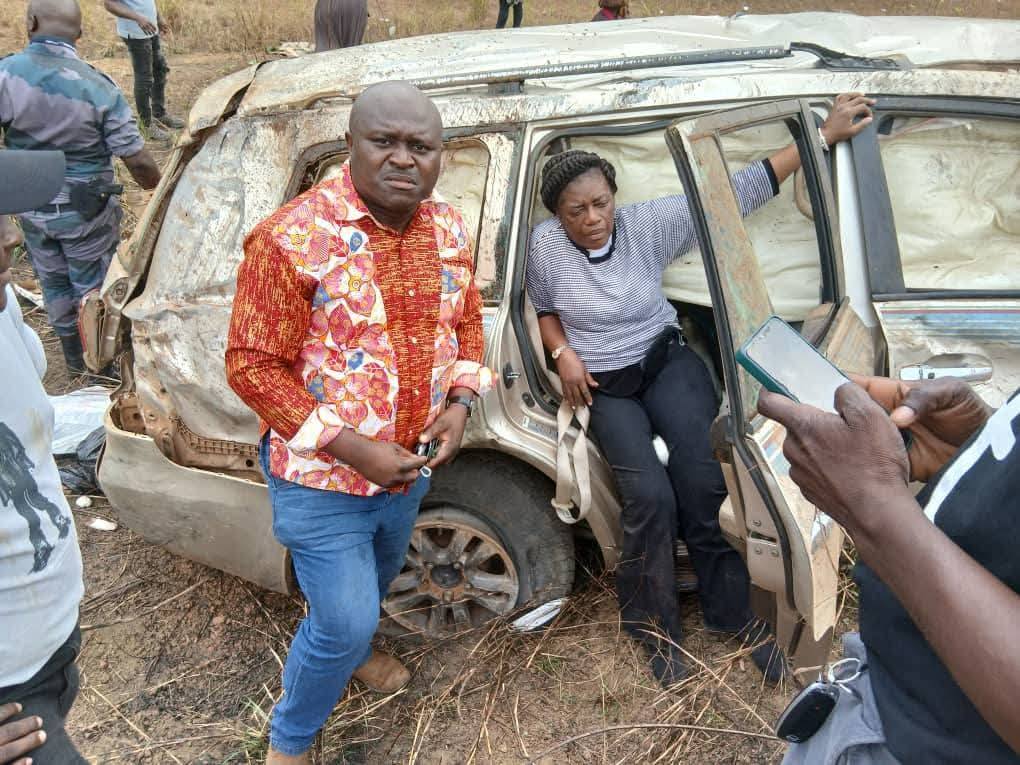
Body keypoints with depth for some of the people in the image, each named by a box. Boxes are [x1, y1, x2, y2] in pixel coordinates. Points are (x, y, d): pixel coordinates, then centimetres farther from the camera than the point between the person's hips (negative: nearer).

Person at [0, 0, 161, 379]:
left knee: (54, 283, 22)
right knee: (93, 287, 14)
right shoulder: (99, 88, -18)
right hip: (85, 210, -3)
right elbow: (137, 161, -16)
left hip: (31, 207, 3)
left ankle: (75, 359, 40)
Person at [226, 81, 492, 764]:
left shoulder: (449, 229, -3)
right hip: (323, 477, -6)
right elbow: (252, 366, -20)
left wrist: (459, 404, -7)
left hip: (410, 466, 6)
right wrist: (350, 447, -24)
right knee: (343, 621, 0)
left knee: (379, 574, 29)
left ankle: (352, 648, 62)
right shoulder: (293, 238, -22)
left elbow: (468, 321, 10)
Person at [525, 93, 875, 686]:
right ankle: (657, 630, 3)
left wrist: (824, 136, -12)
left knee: (703, 482, -19)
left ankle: (735, 614, 4)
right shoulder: (546, 244, -9)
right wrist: (564, 355, -11)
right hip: (603, 386, 0)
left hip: (667, 363, 1)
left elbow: (733, 195, -11)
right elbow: (544, 310, 8)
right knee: (650, 496, -20)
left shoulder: (648, 224, -10)